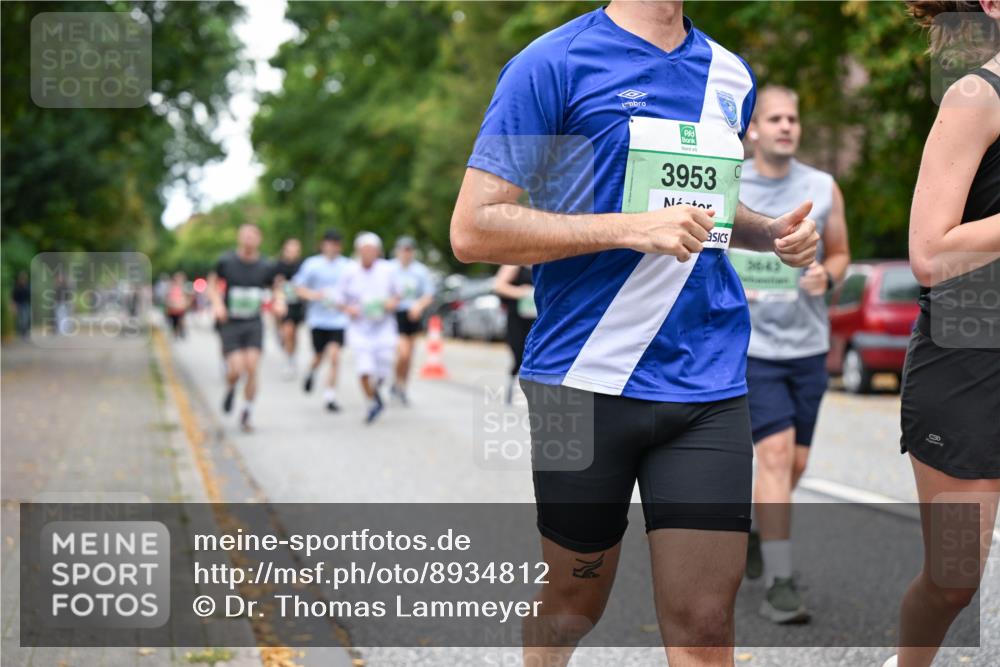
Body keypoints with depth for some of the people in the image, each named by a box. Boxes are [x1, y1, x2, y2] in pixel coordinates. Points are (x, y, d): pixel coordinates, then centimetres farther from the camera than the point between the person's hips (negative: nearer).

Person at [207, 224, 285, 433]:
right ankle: (230, 388, 25)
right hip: (230, 324, -1)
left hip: (254, 324, 1)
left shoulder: (266, 267, -1)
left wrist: (279, 302, -7)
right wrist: (217, 303, -7)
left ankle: (247, 413, 6)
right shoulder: (226, 262, -5)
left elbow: (277, 288, 14)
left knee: (251, 368, -11)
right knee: (237, 369, -13)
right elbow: (212, 282, 10)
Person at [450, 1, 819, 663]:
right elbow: (473, 229, -10)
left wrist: (773, 233, 10)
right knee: (575, 602, 11)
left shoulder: (731, 76, 14)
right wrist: (632, 229, -18)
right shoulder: (554, 62, -5)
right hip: (587, 380, -4)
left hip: (710, 384, 4)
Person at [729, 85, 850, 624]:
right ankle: (778, 584, -13)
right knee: (776, 452, -15)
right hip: (748, 342, -3)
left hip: (807, 343, 4)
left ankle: (757, 533, 39)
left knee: (795, 463, 10)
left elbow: (839, 253, 13)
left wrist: (827, 275, -9)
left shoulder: (823, 189, 3)